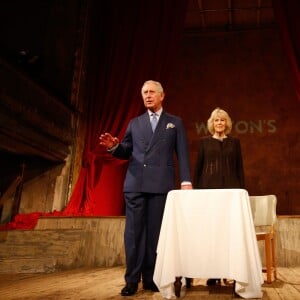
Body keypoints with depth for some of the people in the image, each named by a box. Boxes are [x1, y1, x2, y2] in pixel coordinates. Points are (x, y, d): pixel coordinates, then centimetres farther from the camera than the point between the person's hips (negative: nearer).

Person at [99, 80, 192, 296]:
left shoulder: (175, 123, 12)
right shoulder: (134, 123, 17)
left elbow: (182, 153, 5)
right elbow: (125, 153, 14)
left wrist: (186, 181, -5)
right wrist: (114, 146, -8)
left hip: (162, 185, -1)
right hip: (135, 184, 2)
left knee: (156, 232, 3)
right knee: (133, 231, 2)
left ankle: (151, 278, 15)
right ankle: (132, 279, 11)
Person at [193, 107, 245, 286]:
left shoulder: (235, 142, 12)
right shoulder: (204, 141, 10)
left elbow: (240, 168, 10)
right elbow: (198, 167, 7)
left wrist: (243, 189, 3)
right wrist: (195, 189, 1)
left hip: (231, 189, 1)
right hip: (209, 189, -1)